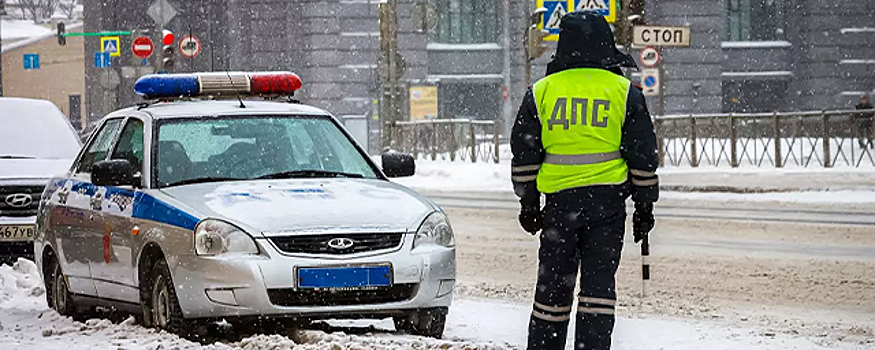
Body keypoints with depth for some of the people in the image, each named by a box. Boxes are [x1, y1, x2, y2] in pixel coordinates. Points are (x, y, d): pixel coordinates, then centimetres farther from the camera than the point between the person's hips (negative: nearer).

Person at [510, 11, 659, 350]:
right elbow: (643, 154, 4)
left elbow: (525, 154, 9)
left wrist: (528, 203, 17)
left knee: (552, 284, 9)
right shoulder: (624, 91, 2)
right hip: (608, 201, -1)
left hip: (559, 199, 1)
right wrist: (644, 205, 11)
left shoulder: (541, 92, 5)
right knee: (599, 281, 1)